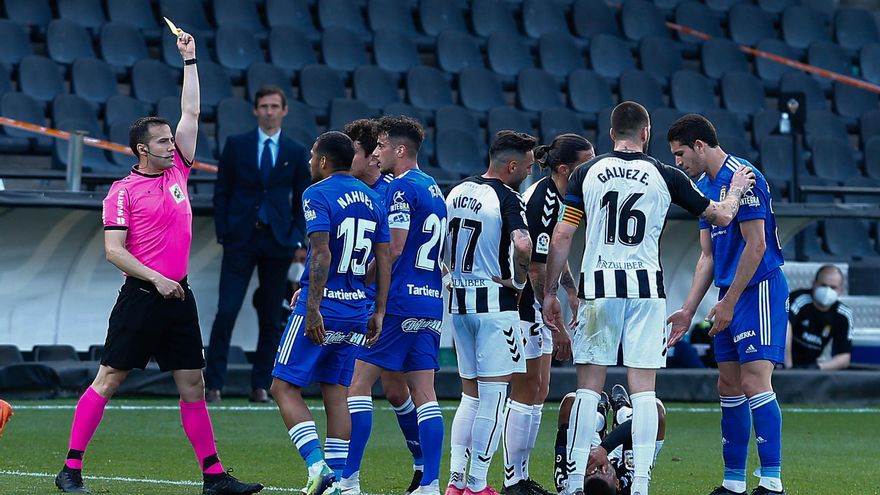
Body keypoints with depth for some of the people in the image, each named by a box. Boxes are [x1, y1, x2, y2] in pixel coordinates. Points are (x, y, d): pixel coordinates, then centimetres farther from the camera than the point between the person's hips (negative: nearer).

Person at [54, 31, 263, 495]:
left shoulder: (177, 170, 12)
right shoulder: (122, 191, -5)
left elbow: (191, 112, 15)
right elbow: (113, 250, -9)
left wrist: (189, 60, 13)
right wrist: (155, 278, -16)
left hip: (178, 296, 6)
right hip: (141, 296, -6)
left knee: (192, 385, 5)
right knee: (108, 379, -4)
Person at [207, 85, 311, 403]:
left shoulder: (296, 153, 8)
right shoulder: (236, 145, 6)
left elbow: (302, 199, 10)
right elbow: (222, 191, 6)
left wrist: (297, 237, -1)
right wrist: (223, 232, -3)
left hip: (278, 241, 2)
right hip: (241, 238, -1)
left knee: (271, 319, 4)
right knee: (226, 312, -8)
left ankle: (261, 386, 11)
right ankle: (214, 384, -4)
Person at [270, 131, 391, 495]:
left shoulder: (318, 195, -9)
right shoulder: (372, 199, 12)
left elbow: (321, 254, -20)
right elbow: (384, 259, 11)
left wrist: (312, 308, -21)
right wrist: (378, 312, 16)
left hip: (323, 307, -7)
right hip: (356, 309, 7)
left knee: (285, 388, -1)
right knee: (335, 394, 11)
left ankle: (317, 466, -16)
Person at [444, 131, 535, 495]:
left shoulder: (457, 192, 10)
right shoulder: (507, 199, -13)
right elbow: (523, 246, -29)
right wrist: (519, 281, -13)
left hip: (458, 301, 7)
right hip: (495, 303, -7)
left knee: (471, 395, 15)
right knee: (493, 397, -2)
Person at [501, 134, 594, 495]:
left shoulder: (553, 196, 8)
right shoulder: (543, 202, -22)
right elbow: (537, 269, -23)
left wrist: (573, 294, 18)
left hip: (535, 307, 10)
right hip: (521, 306, -10)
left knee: (538, 393, 11)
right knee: (527, 392, -6)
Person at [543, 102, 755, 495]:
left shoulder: (586, 174, 3)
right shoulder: (665, 176, 2)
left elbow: (562, 237, 1)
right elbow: (721, 216, 12)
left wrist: (550, 293, 8)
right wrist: (736, 190, 33)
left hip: (598, 286, 1)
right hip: (646, 289, 0)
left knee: (589, 386, 3)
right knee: (643, 388, 2)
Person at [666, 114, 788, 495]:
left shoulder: (742, 178, -13)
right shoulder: (704, 186, 15)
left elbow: (756, 244, -18)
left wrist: (729, 302, -15)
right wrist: (688, 310, 14)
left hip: (759, 288, -10)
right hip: (730, 295, 10)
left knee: (754, 382, -15)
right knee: (729, 387, 9)